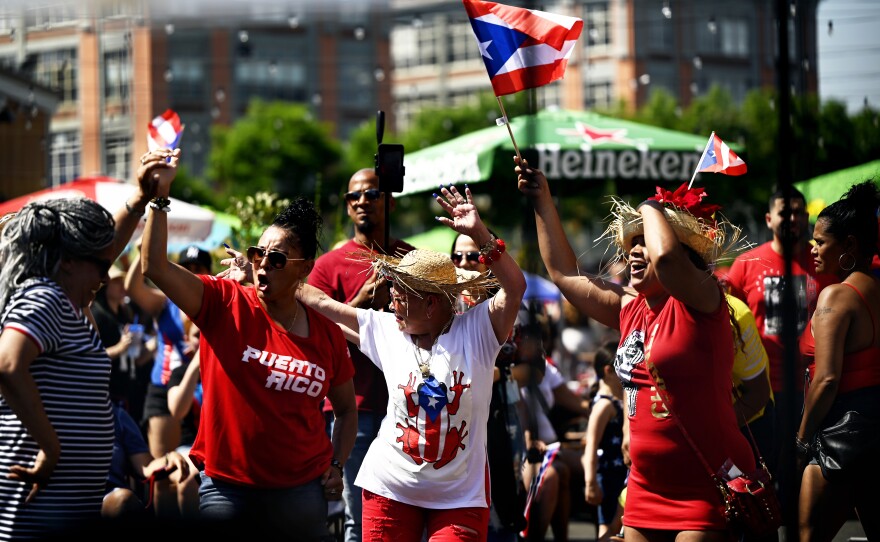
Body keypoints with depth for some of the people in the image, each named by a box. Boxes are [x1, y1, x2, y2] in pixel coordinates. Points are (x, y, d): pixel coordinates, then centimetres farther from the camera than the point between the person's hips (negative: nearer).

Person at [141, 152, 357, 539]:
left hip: (301, 490, 2)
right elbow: (155, 267, -16)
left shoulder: (327, 334, 3)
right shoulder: (225, 305, -3)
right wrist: (159, 198, -23)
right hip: (225, 487, -2)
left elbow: (346, 409, 16)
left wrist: (337, 466, 3)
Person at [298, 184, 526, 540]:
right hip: (390, 490, 3)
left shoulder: (476, 330, -6)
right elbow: (320, 302, 9)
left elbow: (515, 288, -21)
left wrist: (478, 233, -29)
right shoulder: (385, 330, 3)